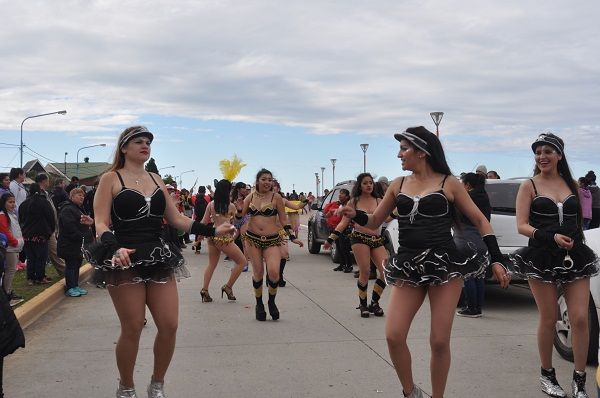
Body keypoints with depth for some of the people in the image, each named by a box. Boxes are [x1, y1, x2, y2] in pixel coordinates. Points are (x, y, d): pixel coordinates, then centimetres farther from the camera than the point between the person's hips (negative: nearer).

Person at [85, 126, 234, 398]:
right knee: (132, 329, -2)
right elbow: (101, 224, -8)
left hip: (158, 259, 5)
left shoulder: (156, 180, 15)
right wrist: (115, 249, -28)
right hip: (125, 261, -5)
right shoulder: (111, 179, 0)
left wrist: (213, 231, 3)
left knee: (169, 326, 0)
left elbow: (176, 219, 13)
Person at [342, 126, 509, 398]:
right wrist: (355, 215, -7)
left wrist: (496, 260, -2)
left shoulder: (449, 183, 1)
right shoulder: (398, 185, 10)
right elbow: (375, 221, 15)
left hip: (445, 265, -3)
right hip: (407, 266, 3)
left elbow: (480, 221, 5)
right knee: (393, 336, -6)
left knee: (439, 341, -1)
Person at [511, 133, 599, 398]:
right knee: (549, 319, 4)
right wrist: (552, 237, -19)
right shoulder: (529, 186, 0)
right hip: (542, 259, -3)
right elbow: (522, 226, -7)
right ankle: (547, 376, 22)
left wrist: (576, 242, 14)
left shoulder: (572, 184, 11)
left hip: (575, 257, 3)